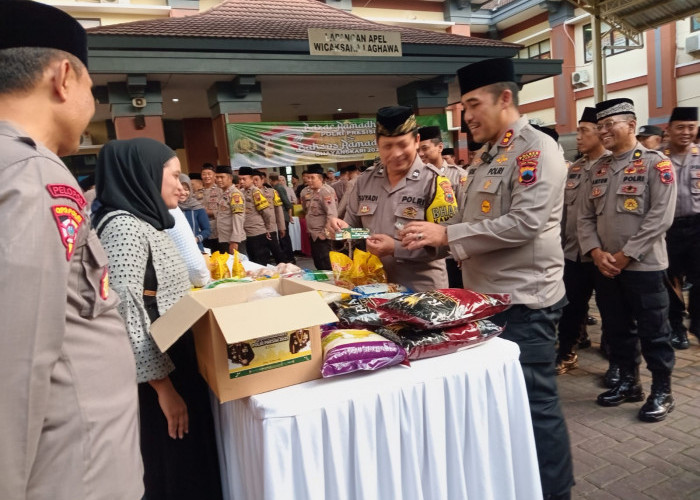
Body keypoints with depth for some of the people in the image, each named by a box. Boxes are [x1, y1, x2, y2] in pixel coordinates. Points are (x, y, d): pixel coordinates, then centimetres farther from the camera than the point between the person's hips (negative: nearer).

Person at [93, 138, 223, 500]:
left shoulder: (148, 222, 12)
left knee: (190, 462, 19)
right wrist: (163, 386, -21)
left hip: (174, 363, 9)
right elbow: (127, 316, -23)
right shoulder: (123, 226, -18)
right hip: (155, 376, -9)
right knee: (173, 469, 7)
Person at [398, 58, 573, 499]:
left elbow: (525, 223, -24)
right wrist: (424, 239, 9)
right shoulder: (488, 156, 15)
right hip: (488, 297, 9)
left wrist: (446, 234, -21)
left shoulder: (537, 149, -12)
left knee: (534, 403, 2)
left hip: (523, 302, -9)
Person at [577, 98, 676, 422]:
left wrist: (625, 255, -16)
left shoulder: (656, 164, -6)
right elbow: (585, 217, 8)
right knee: (617, 329, 15)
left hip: (644, 266, -5)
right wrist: (596, 253, -7)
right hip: (605, 267, 6)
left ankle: (662, 392, 20)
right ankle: (628, 382, 31)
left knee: (653, 332, 5)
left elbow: (660, 217, -15)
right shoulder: (597, 171, 11)